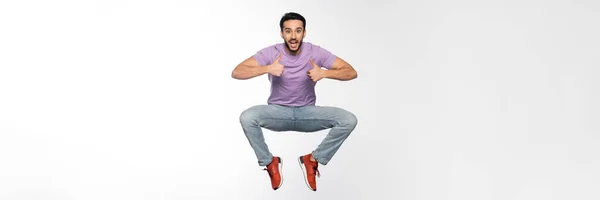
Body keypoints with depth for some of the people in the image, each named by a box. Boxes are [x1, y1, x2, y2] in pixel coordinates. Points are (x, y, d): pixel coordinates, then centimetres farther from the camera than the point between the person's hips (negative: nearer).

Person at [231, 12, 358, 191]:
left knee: (349, 120, -22)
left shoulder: (315, 52, -10)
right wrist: (267, 69, -35)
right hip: (278, 112, -1)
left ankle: (313, 159, -3)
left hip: (307, 112, 1)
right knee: (247, 117, -32)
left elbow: (351, 72, -12)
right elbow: (236, 72, -19)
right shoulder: (270, 52, -12)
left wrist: (324, 73, -31)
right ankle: (270, 162, -6)